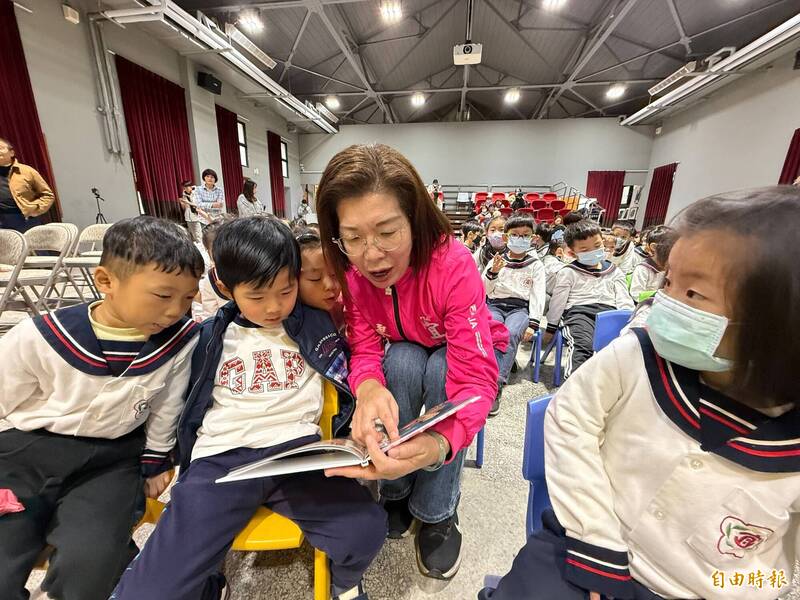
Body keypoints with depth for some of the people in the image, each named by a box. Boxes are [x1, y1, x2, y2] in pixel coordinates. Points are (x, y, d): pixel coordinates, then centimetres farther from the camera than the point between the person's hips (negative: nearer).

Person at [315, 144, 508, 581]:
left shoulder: (452, 264, -35)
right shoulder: (350, 271, -22)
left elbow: (474, 376, -40)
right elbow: (365, 348, -22)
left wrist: (437, 444, -59)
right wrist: (368, 388, -46)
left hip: (469, 352, -1)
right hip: (407, 357, 2)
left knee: (441, 368, -33)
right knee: (403, 361, -31)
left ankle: (436, 514, -10)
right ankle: (394, 490, -7)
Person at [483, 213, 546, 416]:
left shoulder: (536, 265, 15)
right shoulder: (496, 260, 18)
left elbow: (538, 295, 5)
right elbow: (484, 290, 13)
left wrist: (533, 323, -10)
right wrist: (493, 272, -7)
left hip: (520, 308, -1)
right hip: (495, 305, 1)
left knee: (511, 334, -35)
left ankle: (494, 387, -38)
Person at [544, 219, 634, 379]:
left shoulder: (614, 272, 28)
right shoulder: (568, 273, 17)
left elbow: (624, 301, 22)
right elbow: (557, 302, 14)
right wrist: (551, 329, 14)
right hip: (579, 311, -3)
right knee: (583, 344, -37)